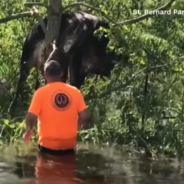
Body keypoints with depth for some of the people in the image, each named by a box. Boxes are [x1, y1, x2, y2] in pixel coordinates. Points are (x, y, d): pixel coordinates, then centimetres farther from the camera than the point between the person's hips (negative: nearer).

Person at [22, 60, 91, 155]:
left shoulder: (41, 92, -7)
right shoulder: (75, 92, 1)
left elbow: (31, 118, -14)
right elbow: (86, 117, -4)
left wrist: (28, 131, 7)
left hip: (48, 145, -3)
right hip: (69, 145, 3)